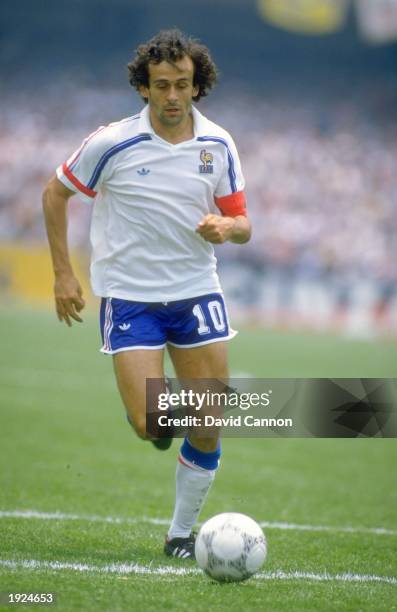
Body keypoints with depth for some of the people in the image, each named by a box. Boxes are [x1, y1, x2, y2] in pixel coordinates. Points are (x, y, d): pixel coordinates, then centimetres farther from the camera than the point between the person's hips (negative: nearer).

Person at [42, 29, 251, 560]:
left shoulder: (218, 145, -1)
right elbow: (55, 194, 3)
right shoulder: (113, 143, -10)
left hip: (197, 293, 3)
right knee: (149, 427, -14)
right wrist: (63, 275, 0)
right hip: (129, 296, -3)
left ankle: (182, 532, 18)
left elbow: (242, 225, 8)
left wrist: (226, 227, -17)